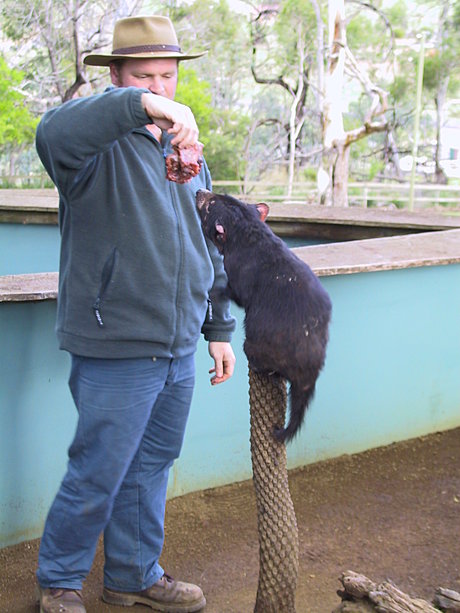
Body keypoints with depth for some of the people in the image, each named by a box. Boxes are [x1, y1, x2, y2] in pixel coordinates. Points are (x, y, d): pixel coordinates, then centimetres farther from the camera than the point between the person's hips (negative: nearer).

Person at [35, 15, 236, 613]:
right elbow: (55, 134, -36)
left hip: (178, 350, 7)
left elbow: (210, 248, 20)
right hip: (115, 352, -7)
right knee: (96, 478, 2)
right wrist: (139, 106, -48)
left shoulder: (187, 153, 14)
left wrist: (219, 329, 19)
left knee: (150, 469, 18)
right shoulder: (101, 144, -10)